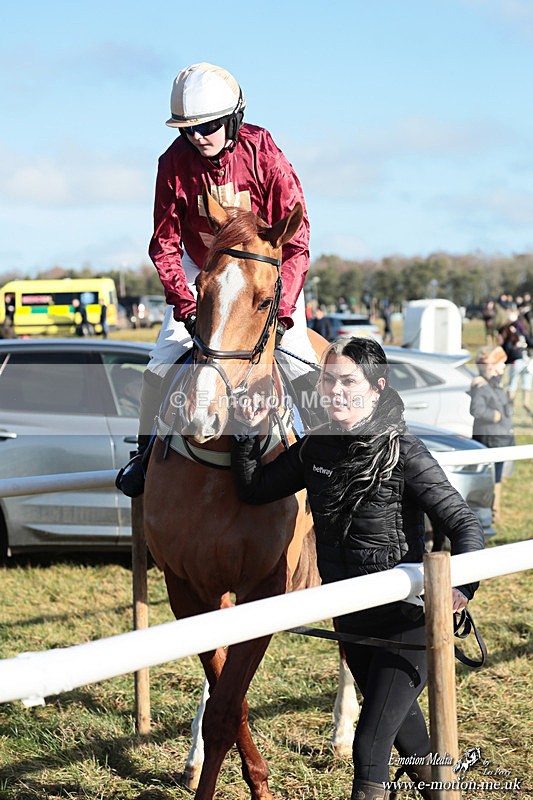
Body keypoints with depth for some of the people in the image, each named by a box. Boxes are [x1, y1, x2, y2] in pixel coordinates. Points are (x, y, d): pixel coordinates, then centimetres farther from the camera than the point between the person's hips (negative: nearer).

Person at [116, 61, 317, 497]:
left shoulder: (264, 154, -26)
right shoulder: (174, 163, -20)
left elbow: (296, 239, -24)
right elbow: (165, 246, -14)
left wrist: (281, 308, -33)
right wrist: (186, 306, -27)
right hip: (201, 266, 2)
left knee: (296, 356, -13)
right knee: (165, 356, -5)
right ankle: (147, 449, 15)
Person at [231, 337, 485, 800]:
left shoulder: (404, 454, -19)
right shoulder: (315, 449, -2)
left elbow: (464, 525, -20)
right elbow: (254, 490, 8)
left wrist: (461, 585, -38)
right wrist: (246, 433, -5)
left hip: (407, 619, -7)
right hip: (351, 620, 7)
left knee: (369, 747, -12)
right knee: (399, 717, 28)